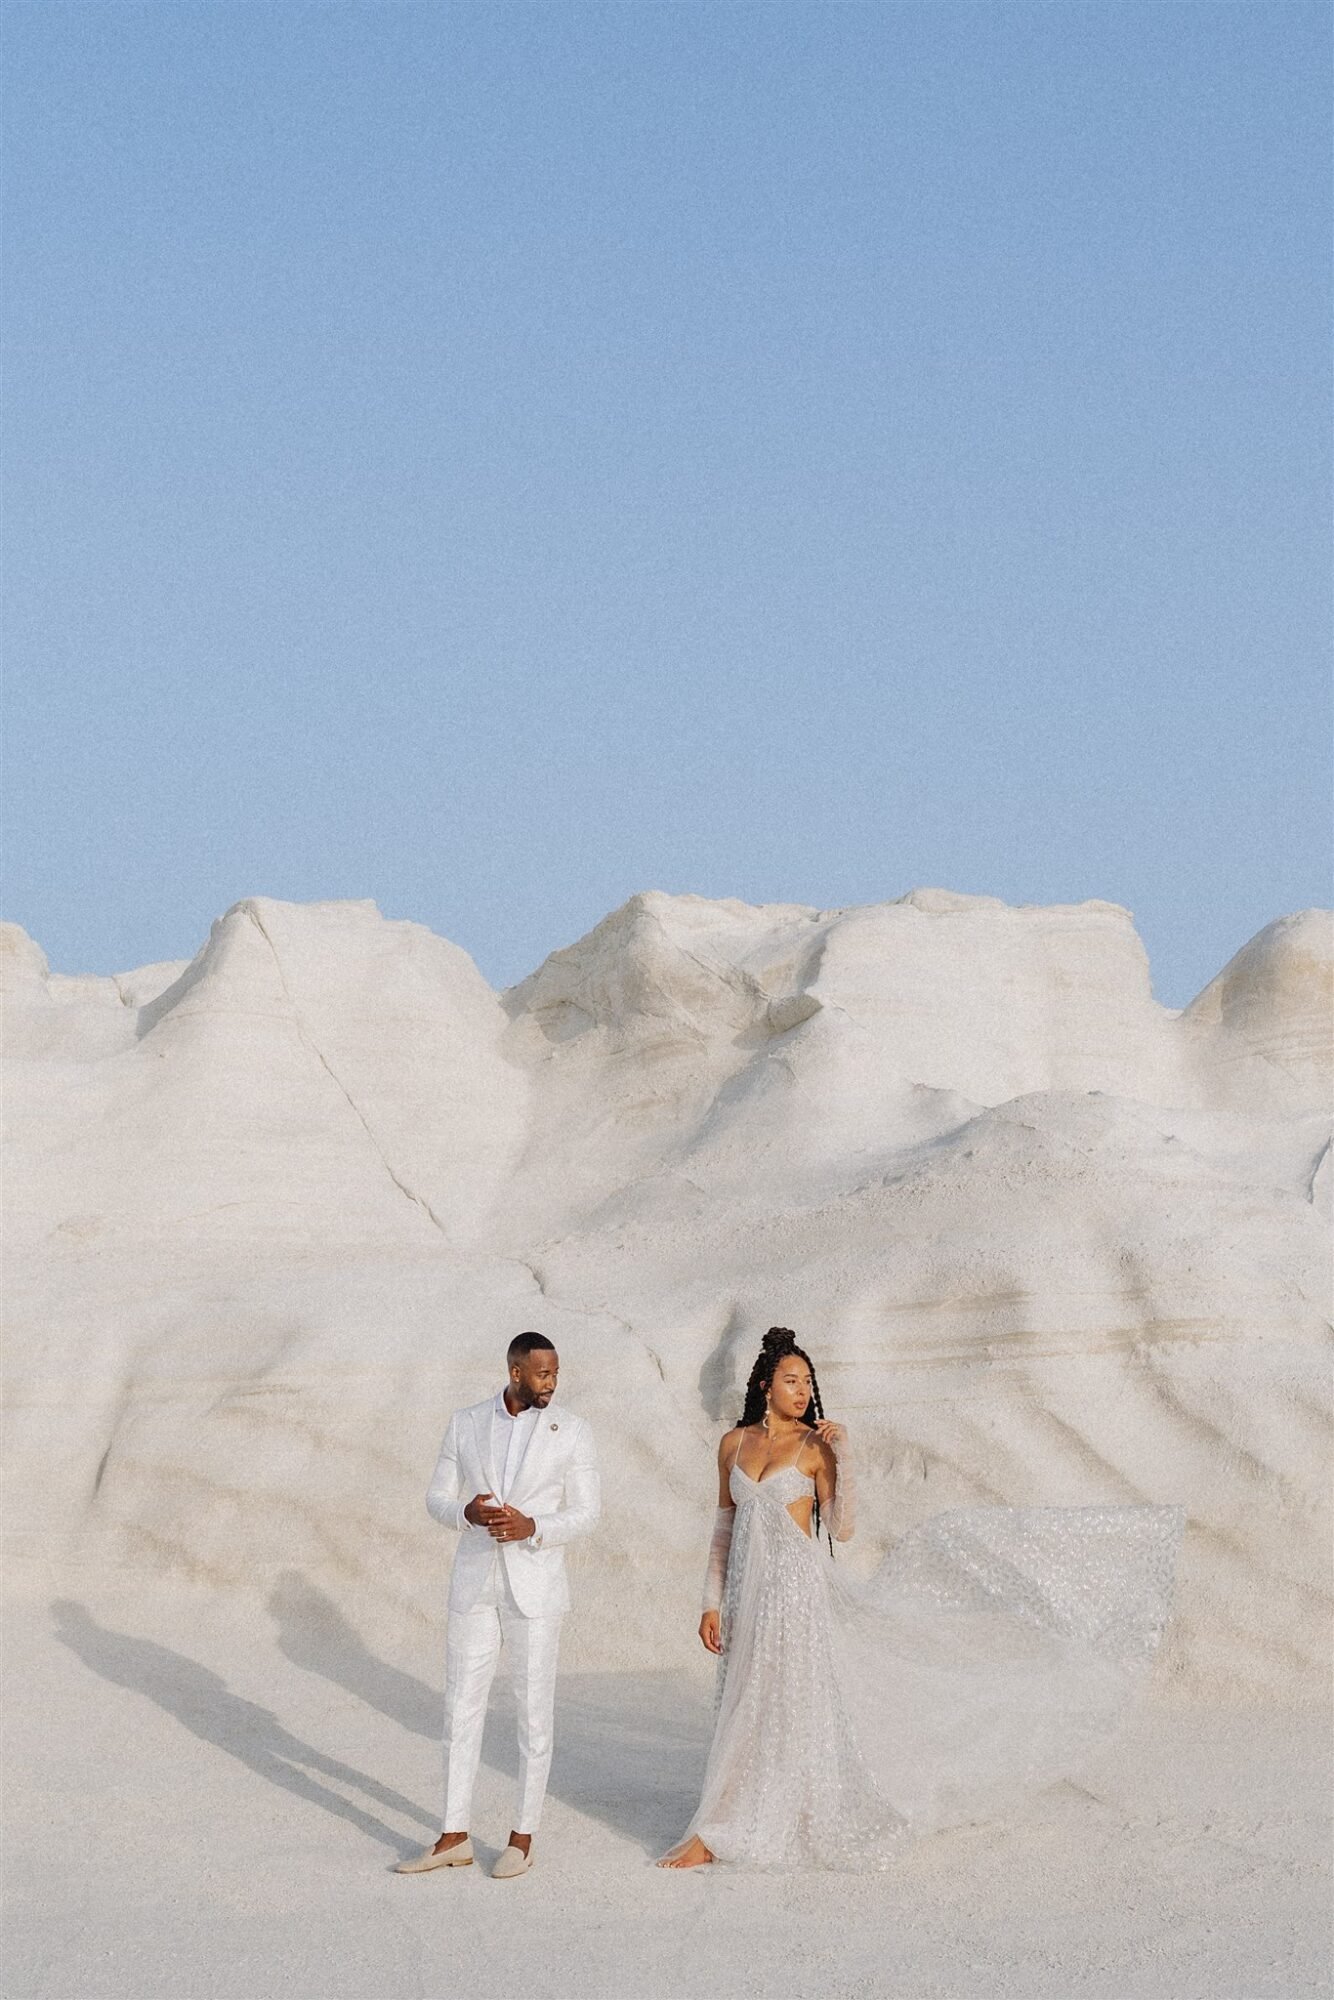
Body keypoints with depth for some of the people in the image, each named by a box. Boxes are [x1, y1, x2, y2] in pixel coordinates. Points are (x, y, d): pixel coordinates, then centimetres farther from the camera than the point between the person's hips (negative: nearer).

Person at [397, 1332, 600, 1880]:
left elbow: (586, 1513, -4)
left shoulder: (570, 1431, -4)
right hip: (474, 1583, 2)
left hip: (535, 1587, -2)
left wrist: (532, 1528, -21)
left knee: (534, 1712, 3)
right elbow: (438, 1498, 6)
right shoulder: (466, 1424, 3)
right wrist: (467, 1513, -17)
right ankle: (454, 1837, 13)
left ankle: (523, 1838, 14)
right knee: (461, 1708, 5)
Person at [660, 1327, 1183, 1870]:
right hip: (747, 1589, 3)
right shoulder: (735, 1443, 8)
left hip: (797, 1587, -3)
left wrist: (842, 1457, -15)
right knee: (747, 1713, 7)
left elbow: (841, 1529, -7)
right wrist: (712, 1601, 7)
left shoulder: (815, 1446, -2)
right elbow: (724, 1526, 11)